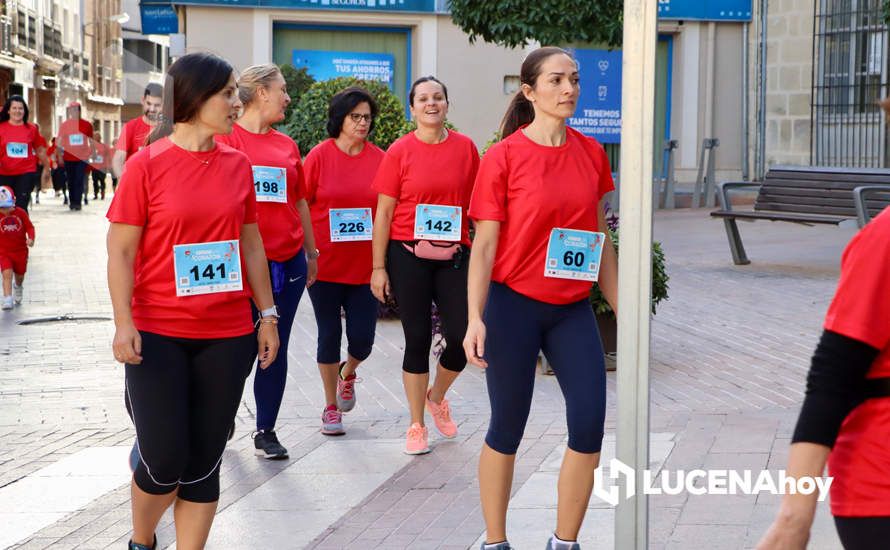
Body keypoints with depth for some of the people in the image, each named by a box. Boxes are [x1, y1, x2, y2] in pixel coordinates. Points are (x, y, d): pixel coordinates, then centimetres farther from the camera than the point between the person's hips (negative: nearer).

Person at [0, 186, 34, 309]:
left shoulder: (21, 213, -10)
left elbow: (29, 227, -5)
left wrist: (31, 238, -22)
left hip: (20, 251, 2)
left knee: (19, 276, 17)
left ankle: (17, 287, 51)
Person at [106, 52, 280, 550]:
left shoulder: (238, 164, 6)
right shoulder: (147, 164, -6)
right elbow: (121, 251, -6)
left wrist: (268, 314, 11)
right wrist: (124, 322, -15)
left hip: (227, 336, 4)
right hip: (158, 335, -4)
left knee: (204, 464, 5)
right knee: (163, 461, -4)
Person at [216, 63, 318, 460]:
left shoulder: (286, 145, 11)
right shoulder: (226, 139, -5)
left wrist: (311, 252, 21)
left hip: (287, 262, 5)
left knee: (276, 348, 7)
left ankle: (266, 431, 16)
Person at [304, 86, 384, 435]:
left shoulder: (379, 159, 2)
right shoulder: (320, 156, -4)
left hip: (364, 265, 2)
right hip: (325, 263, -1)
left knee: (362, 338, 1)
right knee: (329, 334, 6)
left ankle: (348, 373, 36)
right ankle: (331, 407, 21)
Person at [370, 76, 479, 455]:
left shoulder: (465, 148, 4)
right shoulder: (399, 151, -2)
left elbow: (477, 204, 11)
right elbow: (383, 212, -1)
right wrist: (378, 267, -4)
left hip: (454, 256, 2)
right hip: (408, 256, -2)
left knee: (462, 338, -2)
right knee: (417, 339, 3)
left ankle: (437, 397, 29)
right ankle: (417, 426, 15)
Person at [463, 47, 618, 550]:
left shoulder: (591, 154, 5)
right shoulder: (504, 157, -8)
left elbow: (601, 240, 12)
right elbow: (484, 245, -9)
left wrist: (621, 309, 12)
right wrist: (475, 319, -17)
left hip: (573, 309, 4)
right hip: (514, 305, -4)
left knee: (590, 424, -3)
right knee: (508, 429, 4)